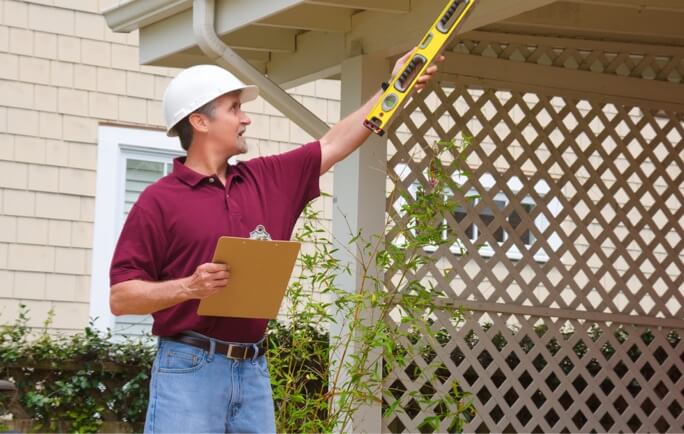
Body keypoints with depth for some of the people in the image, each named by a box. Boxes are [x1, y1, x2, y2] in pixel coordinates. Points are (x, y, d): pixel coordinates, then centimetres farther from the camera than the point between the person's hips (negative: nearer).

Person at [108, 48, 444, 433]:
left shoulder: (267, 180, 13)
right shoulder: (159, 201, -4)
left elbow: (335, 145, 21)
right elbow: (120, 297, -6)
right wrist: (189, 287, -20)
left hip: (254, 371, 6)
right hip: (189, 369, -6)